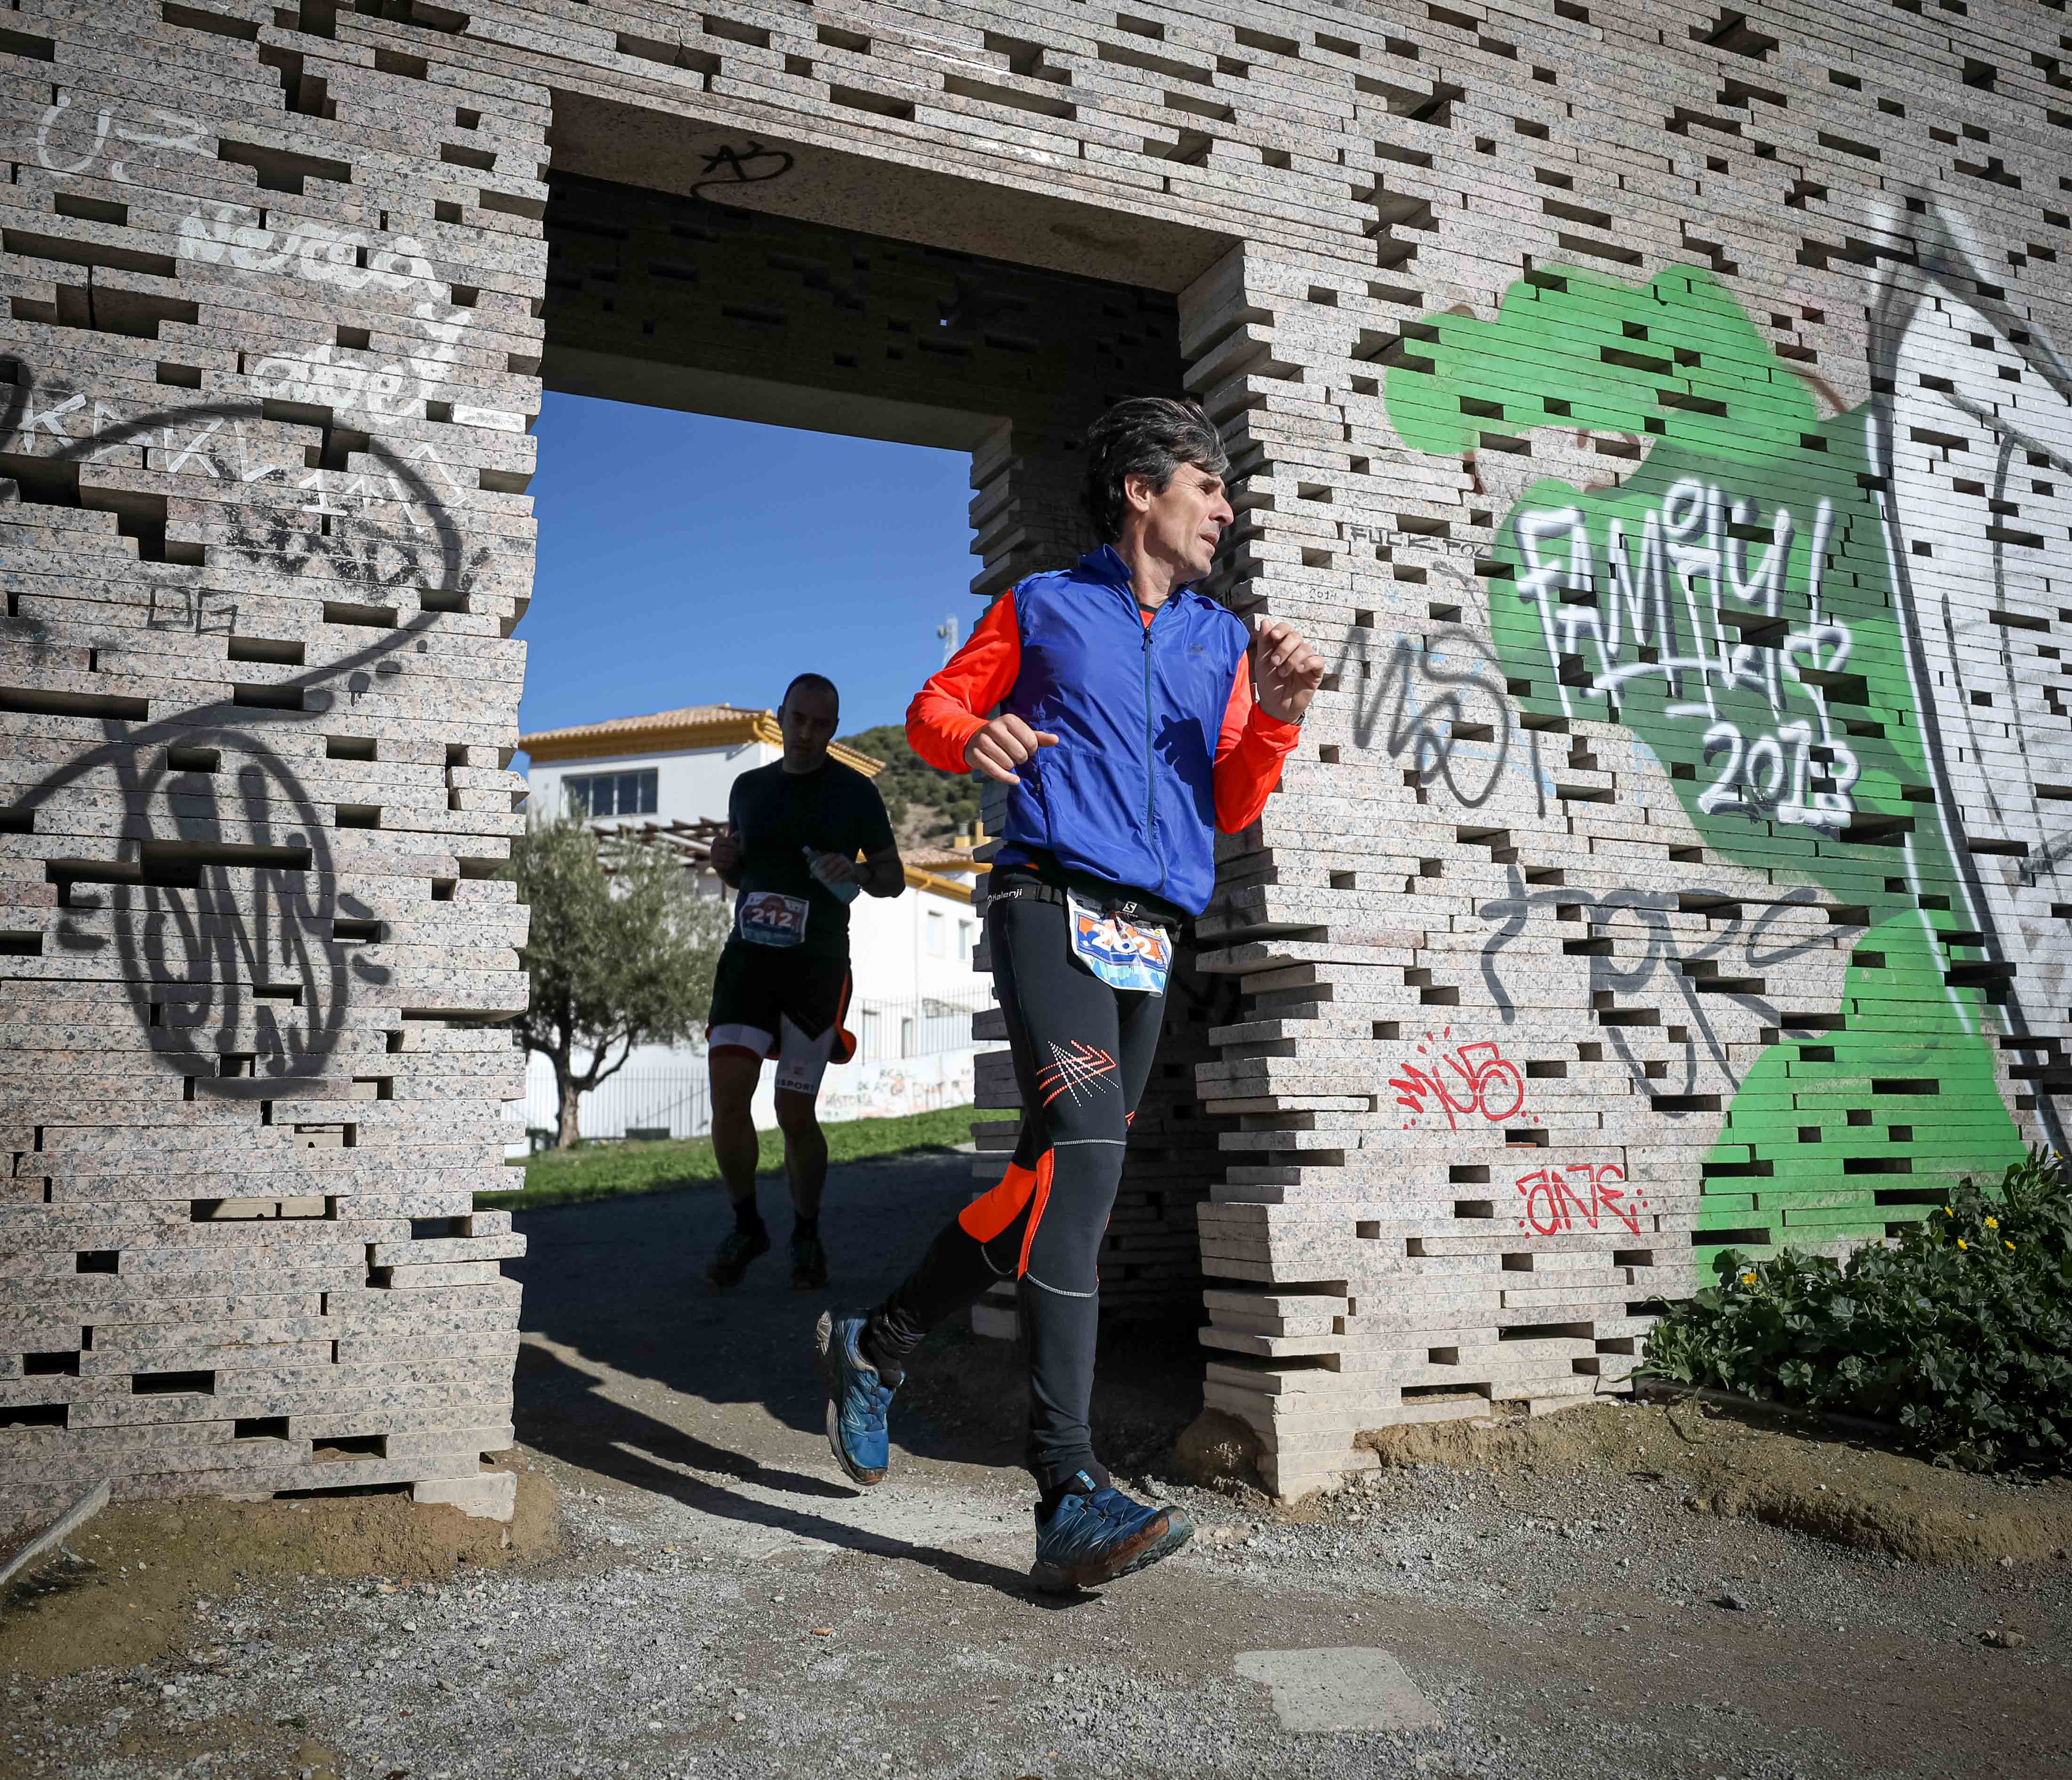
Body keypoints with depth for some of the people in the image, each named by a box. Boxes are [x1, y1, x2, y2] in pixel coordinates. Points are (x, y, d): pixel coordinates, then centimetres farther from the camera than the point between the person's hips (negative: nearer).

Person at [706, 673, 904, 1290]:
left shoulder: (856, 792, 0)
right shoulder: (749, 788, 11)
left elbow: (895, 878, 4)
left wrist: (857, 873, -18)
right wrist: (724, 861, -2)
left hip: (817, 967, -3)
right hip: (748, 958, 3)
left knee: (795, 1116, 1)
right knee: (727, 1098, -11)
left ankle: (807, 1237, 24)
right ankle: (746, 1227, 11)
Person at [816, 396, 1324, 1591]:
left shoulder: (1222, 639, 21)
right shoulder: (1044, 607, 11)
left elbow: (1231, 811, 15)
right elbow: (934, 706, 13)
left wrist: (1278, 718, -4)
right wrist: (974, 739, -10)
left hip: (1154, 943, 6)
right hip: (1054, 904, -6)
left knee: (1059, 1187, 7)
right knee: (1083, 1159, -24)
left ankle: (877, 1348, 28)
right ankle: (1071, 1494, -25)